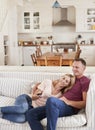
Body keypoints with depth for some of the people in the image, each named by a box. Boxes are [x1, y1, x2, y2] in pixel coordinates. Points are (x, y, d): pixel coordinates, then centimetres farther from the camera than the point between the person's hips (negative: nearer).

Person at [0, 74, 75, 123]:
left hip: (33, 108, 3)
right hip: (26, 98, -2)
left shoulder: (60, 95, 8)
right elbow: (34, 96, -4)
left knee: (22, 119, -33)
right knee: (24, 108, -40)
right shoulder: (48, 82, -2)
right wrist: (35, 95, -27)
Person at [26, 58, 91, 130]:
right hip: (56, 106, 8)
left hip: (70, 108, -8)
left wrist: (68, 102, -16)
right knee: (30, 113, -12)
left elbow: (85, 103, -7)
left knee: (51, 100, -40)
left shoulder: (86, 81, 4)